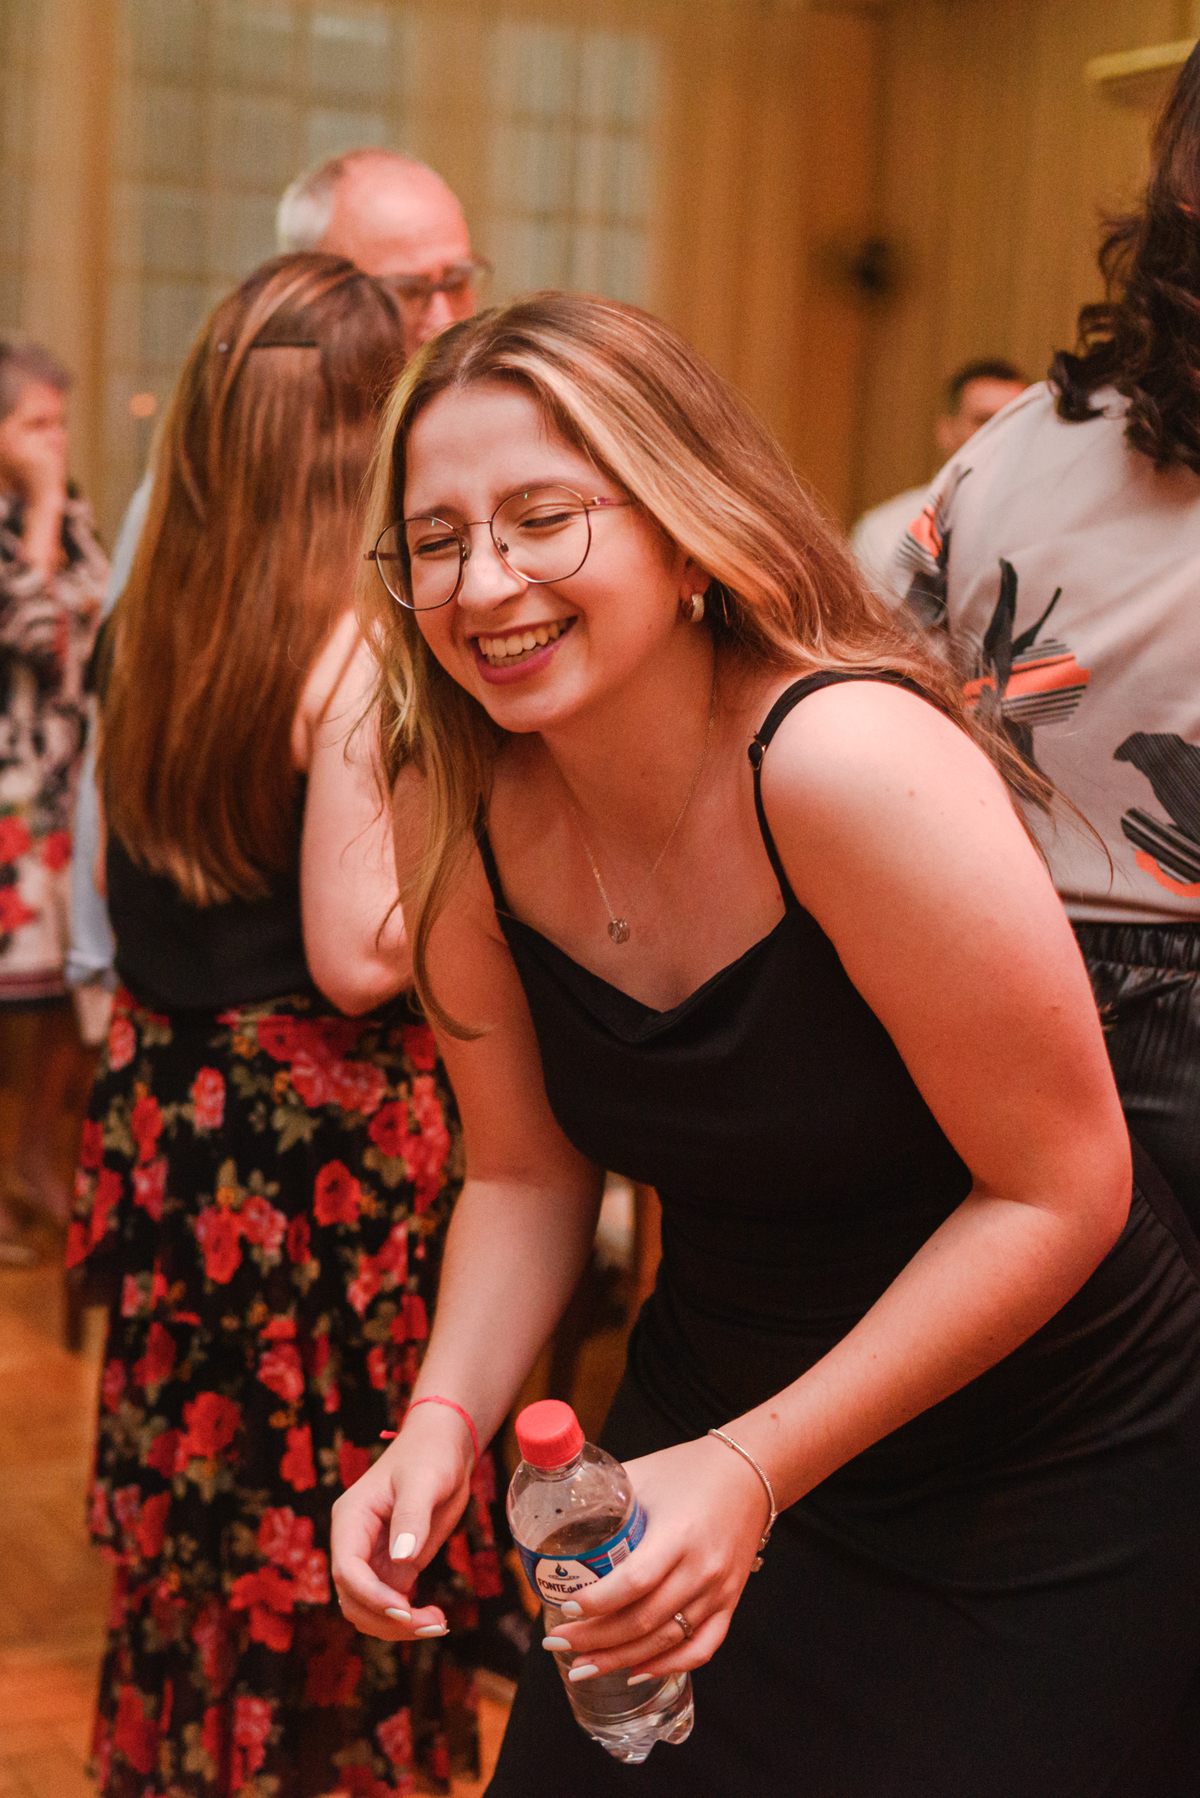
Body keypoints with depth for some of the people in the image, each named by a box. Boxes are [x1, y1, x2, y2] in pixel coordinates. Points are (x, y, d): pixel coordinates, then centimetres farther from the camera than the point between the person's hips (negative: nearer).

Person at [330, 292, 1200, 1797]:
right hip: (705, 1415, 5)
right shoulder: (460, 815, -10)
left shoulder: (853, 765, -29)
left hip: (1045, 1487, -5)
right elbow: (526, 1173, 2)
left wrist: (760, 1469, -25)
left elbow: (1059, 1191, -23)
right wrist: (443, 1421, -15)